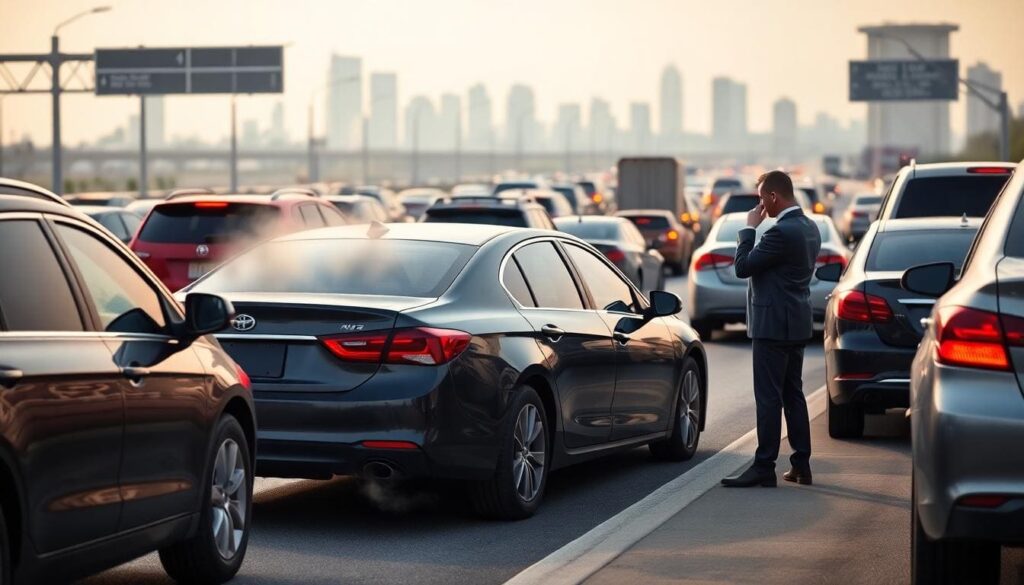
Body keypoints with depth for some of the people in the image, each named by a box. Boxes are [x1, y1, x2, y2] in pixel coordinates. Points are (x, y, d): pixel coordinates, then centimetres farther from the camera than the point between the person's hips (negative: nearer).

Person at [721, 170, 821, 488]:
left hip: (773, 325, -10)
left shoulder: (781, 232, -20)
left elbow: (743, 266, -16)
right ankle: (801, 465, 17)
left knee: (768, 398, -6)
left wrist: (749, 229, -9)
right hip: (796, 322, 10)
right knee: (793, 394, 14)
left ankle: (764, 467, -5)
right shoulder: (809, 228, 10)